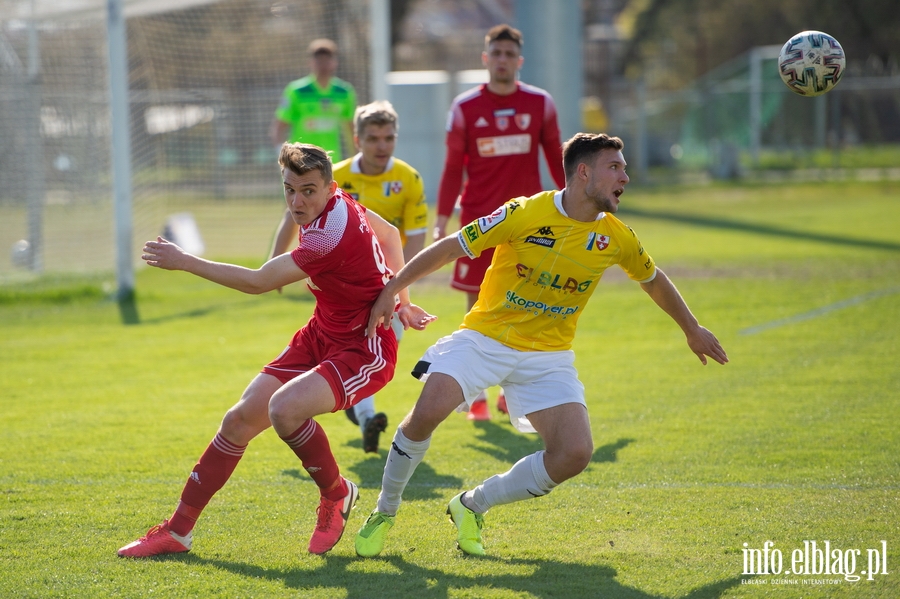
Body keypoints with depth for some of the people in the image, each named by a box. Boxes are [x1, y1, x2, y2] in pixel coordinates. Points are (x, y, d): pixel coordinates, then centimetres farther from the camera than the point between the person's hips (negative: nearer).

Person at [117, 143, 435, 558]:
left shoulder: (331, 236, -29)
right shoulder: (336, 203, -2)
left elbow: (258, 282, -23)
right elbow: (390, 234, 15)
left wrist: (185, 262, -15)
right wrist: (399, 301, 19)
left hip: (364, 351, -10)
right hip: (321, 336, 10)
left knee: (285, 408, -34)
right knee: (241, 419, 2)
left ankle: (337, 494, -4)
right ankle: (177, 532, 13)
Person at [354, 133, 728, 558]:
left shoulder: (616, 238, 0)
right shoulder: (524, 213, -13)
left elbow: (654, 280, 20)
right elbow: (450, 248, -6)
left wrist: (692, 329, 31)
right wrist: (391, 291, -6)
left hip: (548, 356, 4)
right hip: (484, 339, -4)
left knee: (575, 454, -18)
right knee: (427, 413, -27)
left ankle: (472, 506, 4)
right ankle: (384, 512, -1)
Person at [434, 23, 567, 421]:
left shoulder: (540, 103, 3)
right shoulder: (465, 108, 0)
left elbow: (555, 157, 11)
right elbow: (453, 167, 3)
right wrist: (442, 219, -2)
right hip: (478, 220, -1)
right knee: (477, 306, -1)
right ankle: (477, 396, 8)